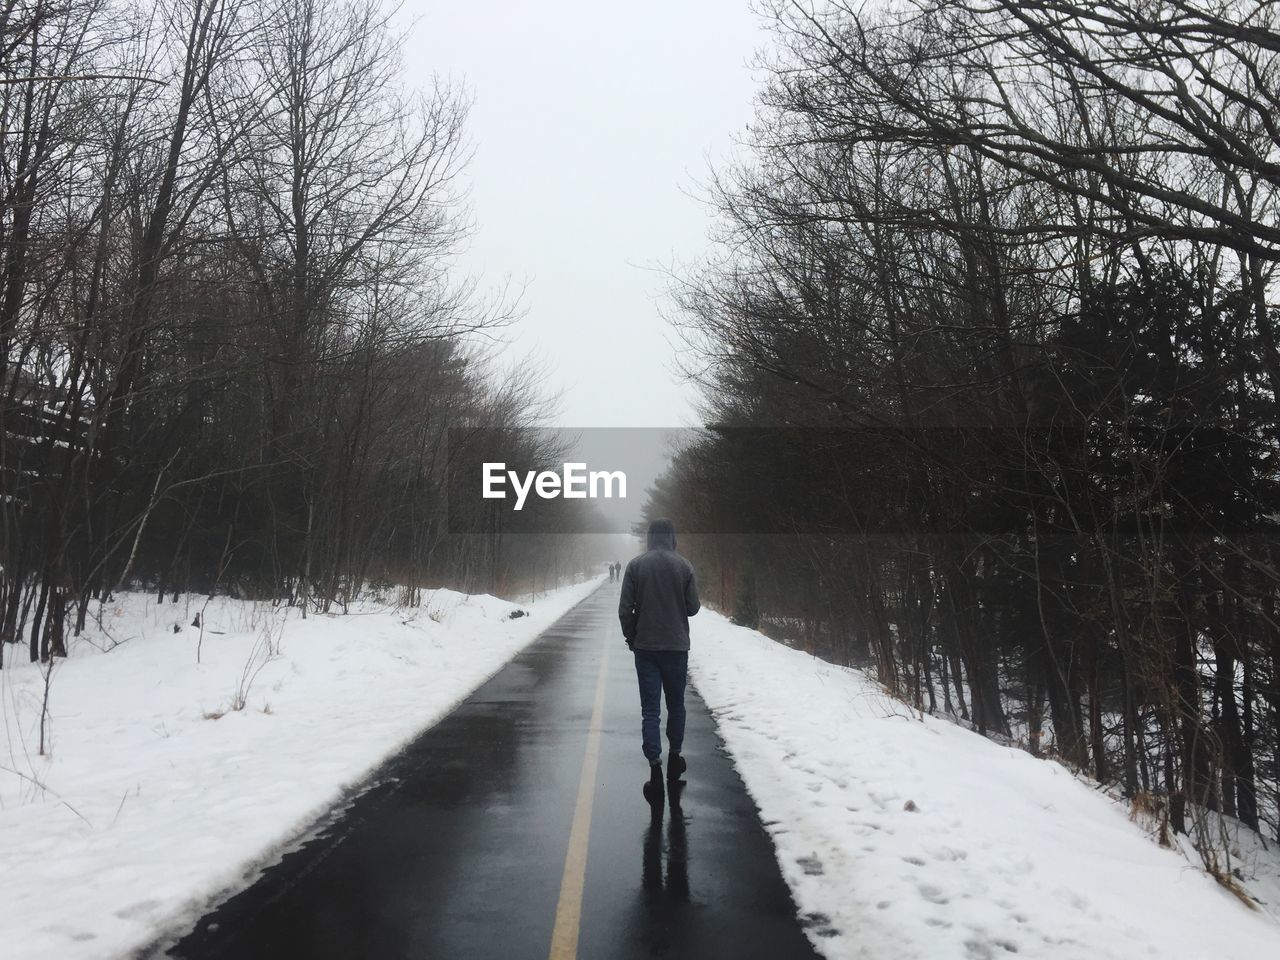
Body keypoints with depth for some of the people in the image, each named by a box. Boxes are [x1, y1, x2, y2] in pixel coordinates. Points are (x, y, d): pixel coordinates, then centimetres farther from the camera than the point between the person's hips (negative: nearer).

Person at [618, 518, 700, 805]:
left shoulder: (636, 565, -5)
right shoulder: (683, 565, -5)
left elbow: (625, 608, -6)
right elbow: (693, 607, -3)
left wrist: (631, 638, 8)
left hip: (645, 647, 0)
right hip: (676, 646, 0)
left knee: (650, 709, 2)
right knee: (676, 705, 18)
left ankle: (655, 770, -5)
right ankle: (674, 758, 29)